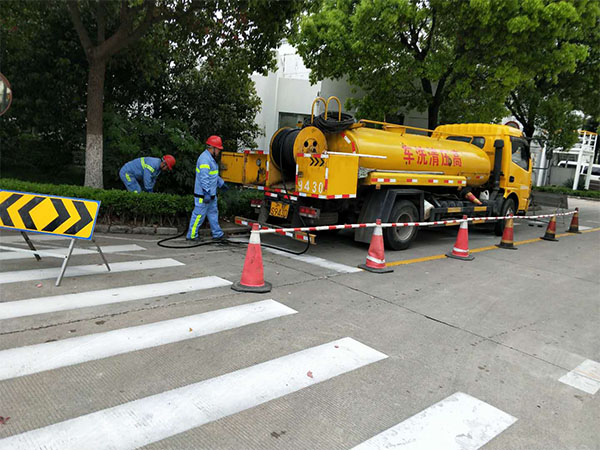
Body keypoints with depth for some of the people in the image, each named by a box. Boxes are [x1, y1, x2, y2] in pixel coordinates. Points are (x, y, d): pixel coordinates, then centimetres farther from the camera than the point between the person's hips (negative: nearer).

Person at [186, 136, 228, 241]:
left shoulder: (211, 158, 16)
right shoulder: (205, 159, -19)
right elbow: (204, 178, -25)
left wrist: (221, 183, 31)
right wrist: (206, 193, -28)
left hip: (211, 194, 11)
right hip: (203, 194, -11)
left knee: (213, 213, 15)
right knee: (199, 214, -4)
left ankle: (217, 234, 24)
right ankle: (191, 235, 5)